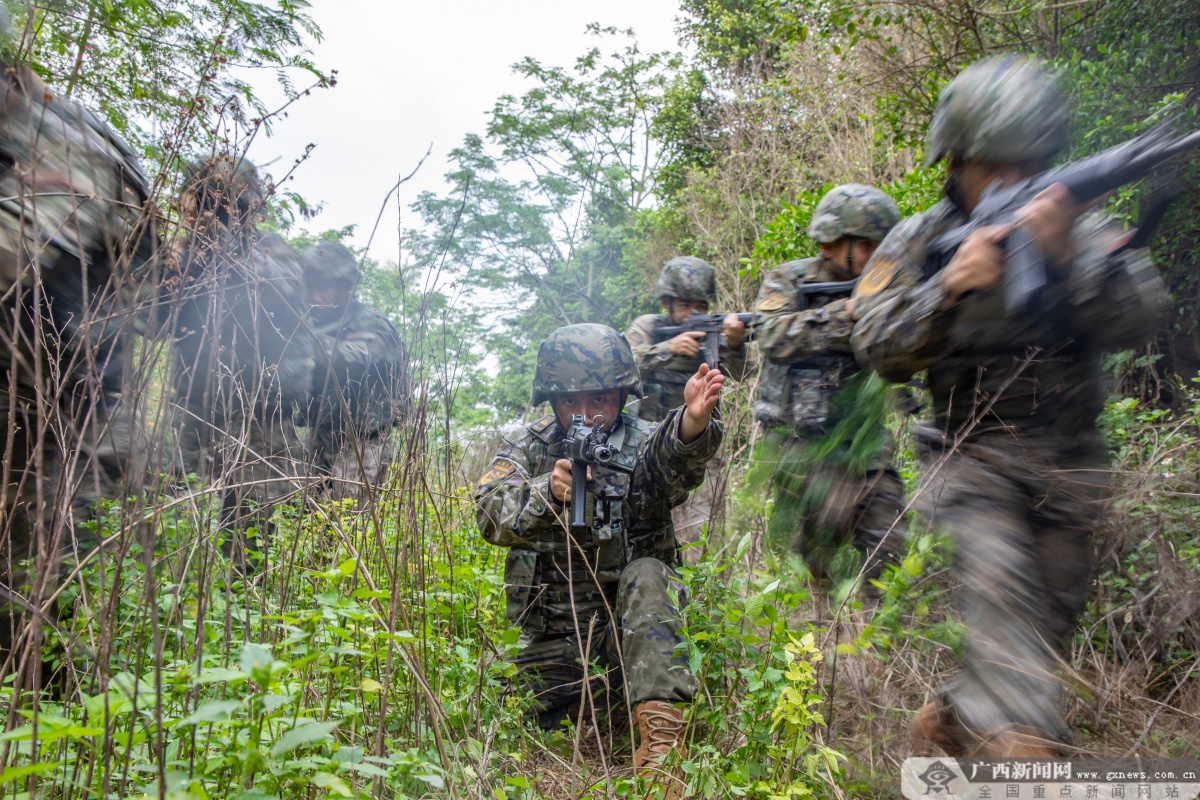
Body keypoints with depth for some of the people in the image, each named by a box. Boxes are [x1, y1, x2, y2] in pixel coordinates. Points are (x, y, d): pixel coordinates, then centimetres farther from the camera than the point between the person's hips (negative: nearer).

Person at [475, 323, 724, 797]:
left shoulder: (643, 445, -5)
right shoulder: (529, 448, 1)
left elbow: (674, 462, -30)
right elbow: (490, 515, -15)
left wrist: (693, 423, -55)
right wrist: (546, 491, -36)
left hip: (631, 620, -2)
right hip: (551, 631, 3)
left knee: (647, 575, -31)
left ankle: (660, 735, -35)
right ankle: (584, 691, 27)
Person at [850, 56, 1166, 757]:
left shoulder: (1081, 230, -1)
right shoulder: (917, 243, -2)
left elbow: (1135, 320, -16)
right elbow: (880, 350, -12)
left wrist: (1068, 256, -32)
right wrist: (951, 288, -27)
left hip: (1069, 461, 3)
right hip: (974, 453, -2)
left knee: (1052, 613, 10)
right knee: (999, 577, -26)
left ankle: (953, 715, 31)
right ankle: (1023, 743, -25)